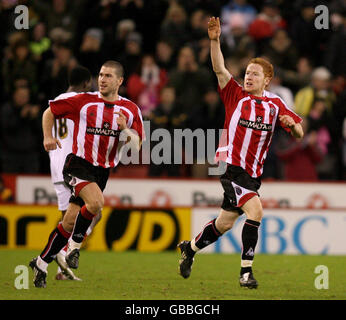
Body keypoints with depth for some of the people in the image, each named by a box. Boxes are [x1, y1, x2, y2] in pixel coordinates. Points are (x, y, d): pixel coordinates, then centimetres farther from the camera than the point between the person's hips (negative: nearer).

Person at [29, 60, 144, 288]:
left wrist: (125, 129, -17)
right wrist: (48, 137, -3)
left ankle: (41, 264, 17)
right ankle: (75, 246, -12)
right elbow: (50, 111, 10)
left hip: (103, 172, 3)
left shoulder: (131, 110, 5)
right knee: (96, 202, -31)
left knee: (70, 222, 4)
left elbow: (136, 146, 1)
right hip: (78, 164, -3)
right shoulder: (83, 101, -1)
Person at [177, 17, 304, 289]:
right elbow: (220, 70, -14)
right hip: (231, 165, -5)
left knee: (225, 223, 14)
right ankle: (246, 271, -19)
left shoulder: (275, 104, 10)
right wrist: (215, 40, -27)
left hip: (253, 172, 5)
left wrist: (291, 124, -14)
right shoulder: (236, 95, 0)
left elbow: (299, 134, 9)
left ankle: (190, 248, 40)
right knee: (255, 209, -25)